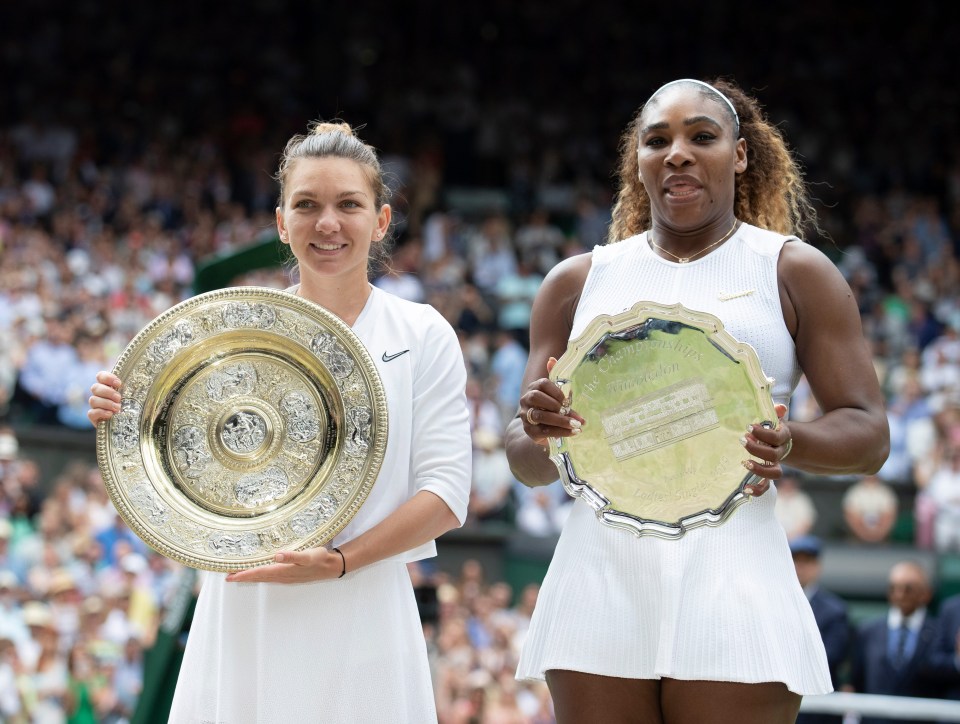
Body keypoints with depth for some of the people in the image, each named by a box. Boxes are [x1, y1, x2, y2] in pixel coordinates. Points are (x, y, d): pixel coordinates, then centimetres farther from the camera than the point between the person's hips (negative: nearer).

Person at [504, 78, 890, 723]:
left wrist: (790, 445, -19)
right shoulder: (577, 283, 15)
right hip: (601, 581, 2)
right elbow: (528, 464, 14)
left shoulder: (794, 272, 8)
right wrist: (540, 432, -11)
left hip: (734, 577, -2)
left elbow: (868, 435, 4)